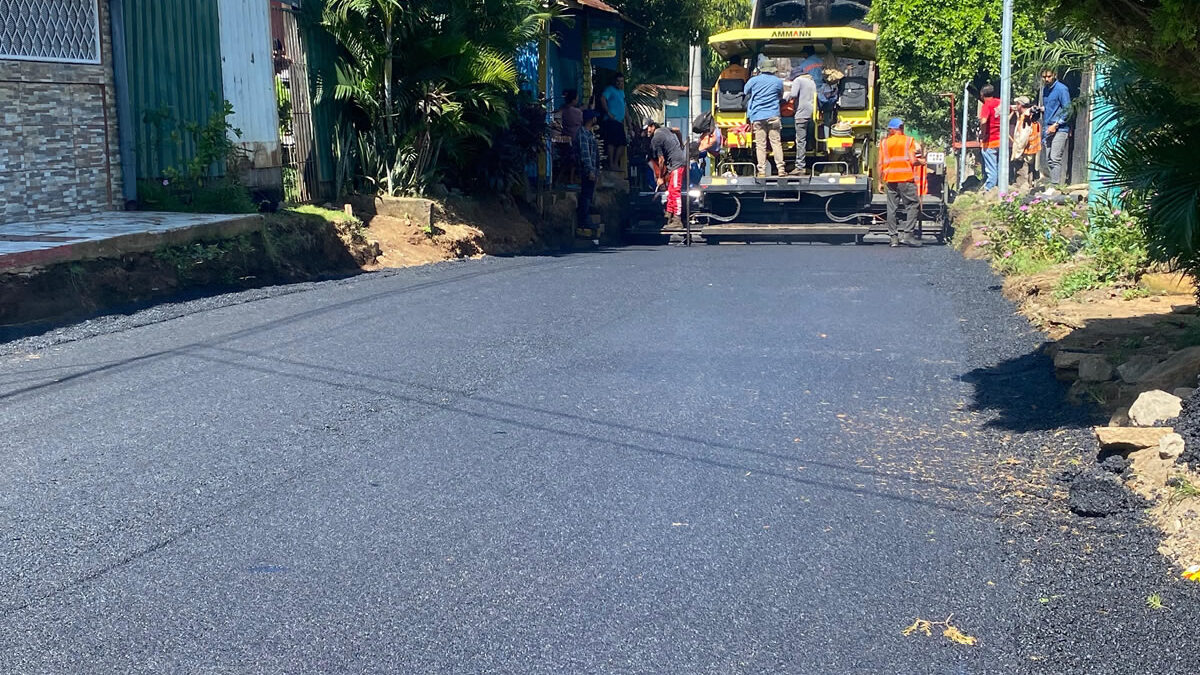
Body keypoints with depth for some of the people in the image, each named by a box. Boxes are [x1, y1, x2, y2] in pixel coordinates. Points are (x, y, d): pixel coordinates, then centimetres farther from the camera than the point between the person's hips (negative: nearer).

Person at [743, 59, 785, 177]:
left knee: (760, 145, 0)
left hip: (757, 116, 0)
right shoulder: (778, 82, 5)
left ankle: (761, 171, -3)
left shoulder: (754, 80, 3)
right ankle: (780, 169, -2)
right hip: (773, 116, 0)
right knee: (776, 143, 2)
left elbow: (746, 92, 18)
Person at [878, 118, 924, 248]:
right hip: (906, 179, -3)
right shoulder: (908, 141, 1)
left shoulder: (884, 143, 8)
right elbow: (913, 161, -7)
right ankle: (907, 234, -9)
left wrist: (881, 181, 12)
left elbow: (880, 164, 6)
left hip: (890, 180, 3)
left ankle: (893, 237, 4)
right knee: (912, 205, 2)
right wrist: (921, 162, 14)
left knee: (892, 208, 5)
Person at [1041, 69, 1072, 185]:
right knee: (1049, 159, 7)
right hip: (1048, 129, 8)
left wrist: (1056, 125, -16)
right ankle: (1052, 185, 11)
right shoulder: (1045, 89, 15)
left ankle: (1055, 185, -15)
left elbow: (1067, 110, -12)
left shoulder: (1061, 89, -9)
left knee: (1055, 158, -14)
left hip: (1059, 129, -8)